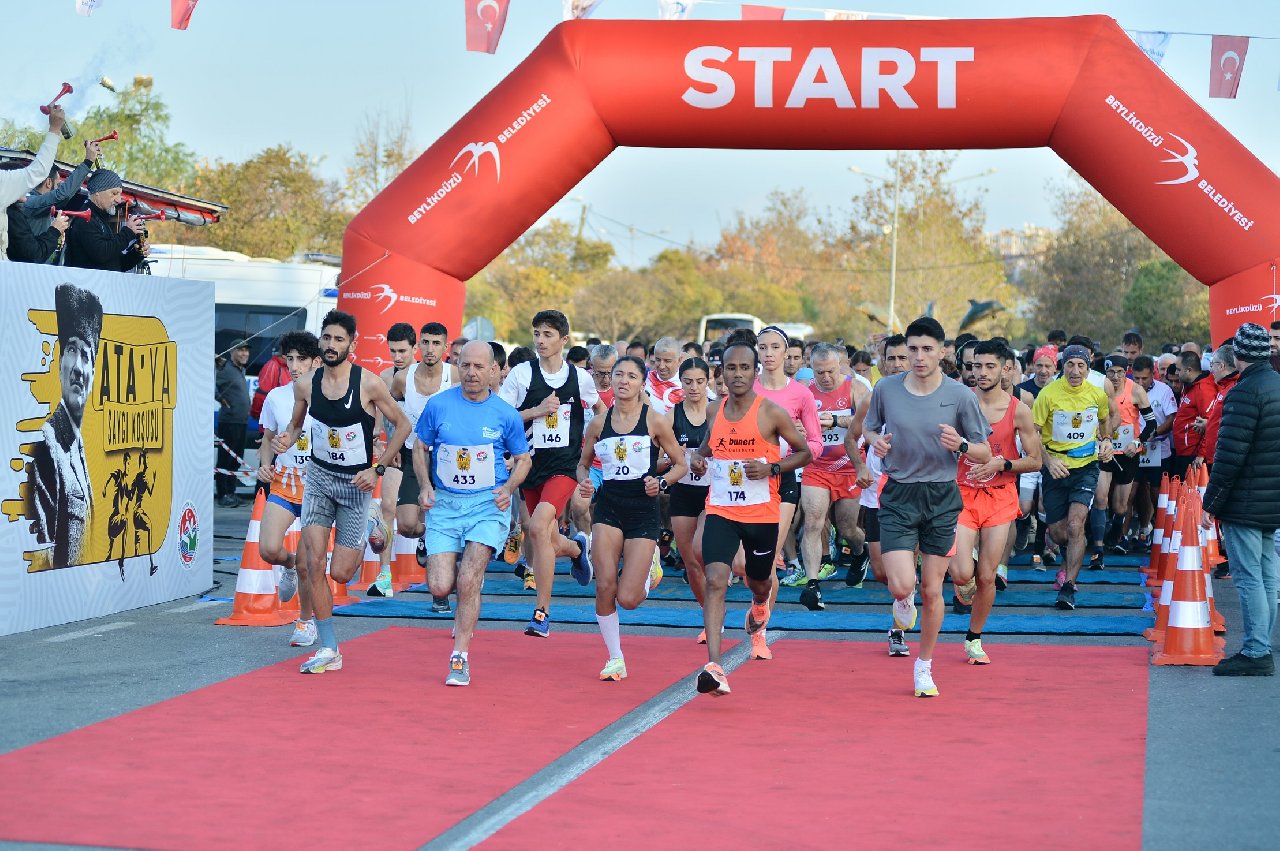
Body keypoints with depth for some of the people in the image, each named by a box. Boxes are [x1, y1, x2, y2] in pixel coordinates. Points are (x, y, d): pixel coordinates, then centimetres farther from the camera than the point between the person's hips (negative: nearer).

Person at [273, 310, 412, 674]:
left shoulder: (369, 383, -15)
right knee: (314, 562, -10)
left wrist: (377, 470, -11)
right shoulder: (306, 384, -5)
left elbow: (402, 425, -5)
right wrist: (286, 439, -11)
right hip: (319, 476, 3)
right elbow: (297, 424, 13)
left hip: (356, 481, -3)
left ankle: (367, 540, 35)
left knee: (341, 573, -2)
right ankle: (329, 650, -2)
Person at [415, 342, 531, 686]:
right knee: (440, 587, -7)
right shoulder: (437, 405, -1)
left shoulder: (506, 415, -2)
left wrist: (508, 488, -8)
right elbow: (421, 447, 11)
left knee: (468, 581, -16)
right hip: (444, 503, 2)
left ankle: (460, 657, -1)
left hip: (488, 504, -1)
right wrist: (425, 486, -4)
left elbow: (523, 459, 11)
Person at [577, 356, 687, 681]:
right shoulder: (599, 423, 4)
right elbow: (583, 462, 18)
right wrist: (584, 481, -3)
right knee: (605, 587, -10)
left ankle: (650, 569, 29)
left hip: (643, 510, -2)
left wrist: (661, 482, -15)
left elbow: (681, 465, 4)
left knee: (627, 599, -7)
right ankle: (615, 659, 8)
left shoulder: (655, 420, -4)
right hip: (608, 508, 2)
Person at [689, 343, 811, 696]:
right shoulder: (715, 412, 4)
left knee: (758, 581, 18)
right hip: (721, 511, 1)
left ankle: (759, 611, 59)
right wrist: (698, 460, 1)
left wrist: (772, 468, -16)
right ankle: (714, 668, -26)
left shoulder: (772, 413, -8)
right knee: (715, 581, -18)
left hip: (762, 513, -1)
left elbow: (804, 453, 0)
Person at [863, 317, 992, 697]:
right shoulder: (886, 389, -2)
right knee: (901, 586, -14)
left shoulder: (960, 396, -5)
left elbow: (984, 454, 0)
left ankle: (924, 666, 25)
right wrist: (875, 440, -8)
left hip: (941, 498, 0)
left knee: (932, 591, 4)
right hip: (898, 497, 0)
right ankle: (903, 603, 26)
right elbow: (868, 428, 16)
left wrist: (960, 445, -21)